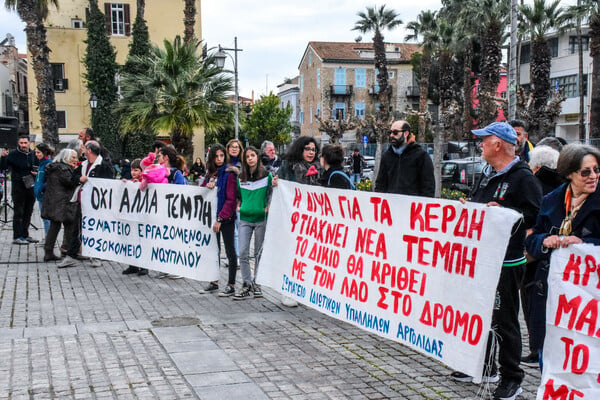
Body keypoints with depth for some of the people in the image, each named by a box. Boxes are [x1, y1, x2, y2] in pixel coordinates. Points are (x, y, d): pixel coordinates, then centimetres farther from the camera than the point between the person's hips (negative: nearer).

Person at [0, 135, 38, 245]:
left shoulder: (32, 154, 8)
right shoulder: (13, 154, -8)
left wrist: (36, 172, 0)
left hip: (30, 187, 6)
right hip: (18, 187, -6)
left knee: (28, 212, 12)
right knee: (18, 213, -4)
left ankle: (25, 235, 22)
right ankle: (17, 237, -1)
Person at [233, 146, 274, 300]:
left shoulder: (267, 175, -1)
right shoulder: (241, 177, 9)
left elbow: (272, 194, 4)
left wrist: (268, 207, -12)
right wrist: (239, 205, 8)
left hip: (261, 218, -3)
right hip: (245, 218, 3)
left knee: (259, 253, 5)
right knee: (243, 253, -3)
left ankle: (257, 283, 16)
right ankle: (247, 285, 4)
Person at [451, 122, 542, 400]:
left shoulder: (522, 176, -13)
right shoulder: (487, 173, 14)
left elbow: (534, 215, -19)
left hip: (506, 262, -9)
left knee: (504, 320, -2)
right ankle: (484, 367, 32)